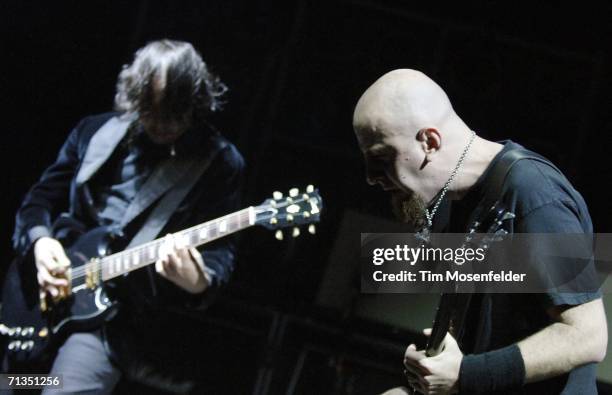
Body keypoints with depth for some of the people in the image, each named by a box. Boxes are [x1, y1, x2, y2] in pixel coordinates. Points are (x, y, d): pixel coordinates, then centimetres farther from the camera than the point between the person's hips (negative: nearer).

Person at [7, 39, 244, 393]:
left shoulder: (220, 162, -3)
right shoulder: (95, 132, 8)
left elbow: (219, 249, -6)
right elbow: (40, 200, 14)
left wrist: (198, 283, -29)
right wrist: (39, 241, -8)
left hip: (112, 313, -5)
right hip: (46, 297, 5)